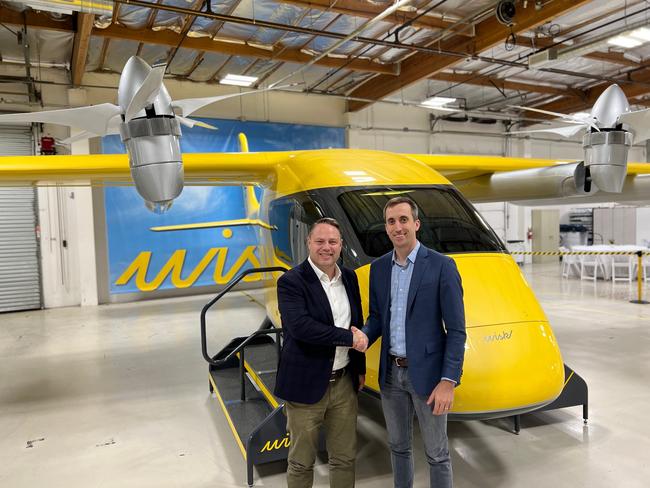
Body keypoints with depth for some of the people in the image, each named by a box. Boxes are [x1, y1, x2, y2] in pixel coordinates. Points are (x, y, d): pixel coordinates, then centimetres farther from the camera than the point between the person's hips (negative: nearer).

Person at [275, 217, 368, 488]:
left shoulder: (349, 277, 5)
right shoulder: (291, 281, -14)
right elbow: (300, 326, -28)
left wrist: (360, 368, 15)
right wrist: (348, 338, -21)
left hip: (345, 382, 5)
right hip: (306, 384, -5)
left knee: (345, 457, 18)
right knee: (302, 462, 12)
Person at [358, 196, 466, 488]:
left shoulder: (442, 266, -12)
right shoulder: (378, 267, 4)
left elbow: (456, 330, -12)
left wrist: (448, 381, -17)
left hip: (427, 373, -4)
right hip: (391, 373, 5)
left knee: (436, 453, 11)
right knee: (398, 446, 20)